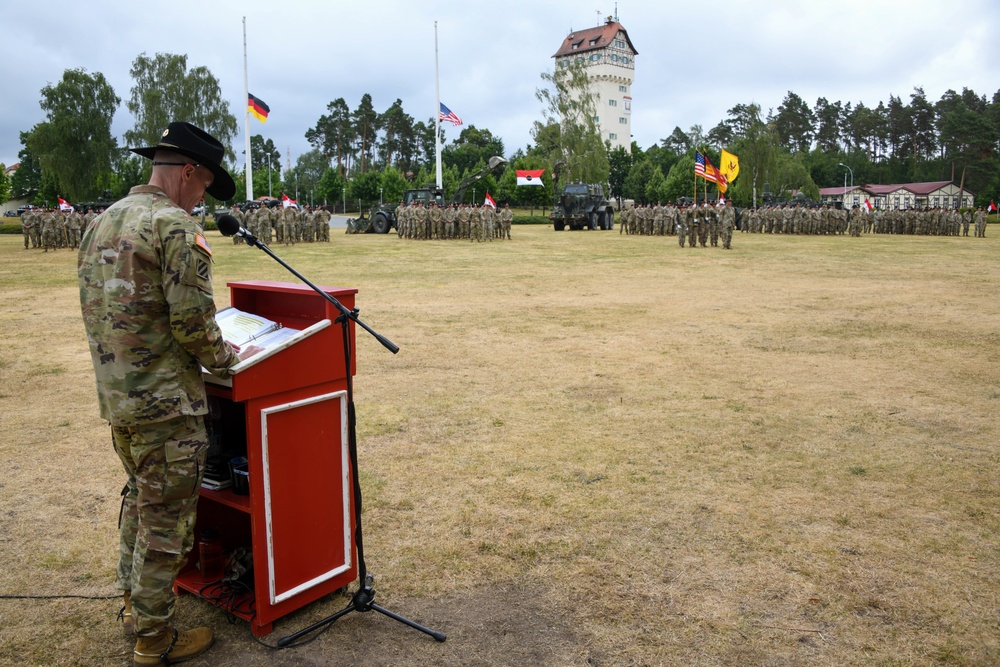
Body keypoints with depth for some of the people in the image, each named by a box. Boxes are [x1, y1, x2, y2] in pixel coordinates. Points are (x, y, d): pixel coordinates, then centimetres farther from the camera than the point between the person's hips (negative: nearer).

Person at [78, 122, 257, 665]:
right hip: (165, 401, -9)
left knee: (140, 495, 25)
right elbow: (193, 322, -21)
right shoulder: (175, 226, -17)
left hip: (116, 393, 9)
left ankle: (134, 599, 40)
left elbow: (94, 308, 15)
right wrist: (226, 357, -4)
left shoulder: (101, 222, 11)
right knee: (165, 518, 4)